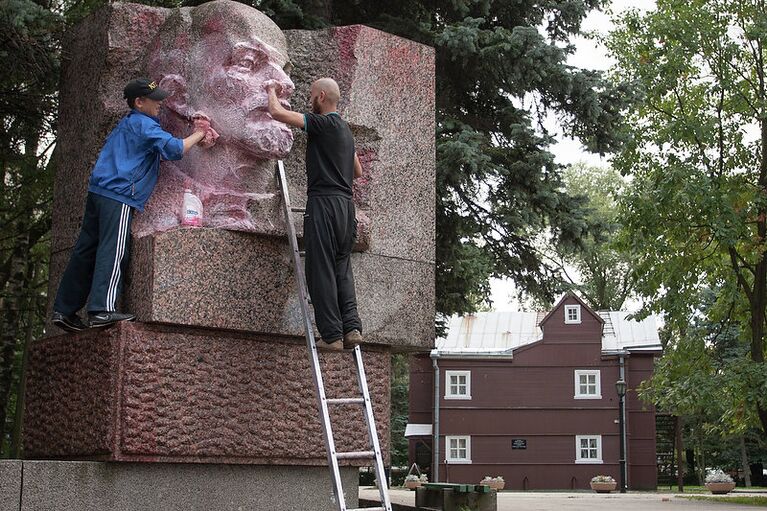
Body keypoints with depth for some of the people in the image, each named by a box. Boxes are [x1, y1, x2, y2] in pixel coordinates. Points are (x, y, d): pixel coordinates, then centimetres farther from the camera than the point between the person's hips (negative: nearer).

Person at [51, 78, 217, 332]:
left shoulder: (126, 123, 26)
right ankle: (102, 309, -23)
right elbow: (173, 149, -14)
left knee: (86, 251, 7)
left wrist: (197, 133, 23)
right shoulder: (144, 124, -4)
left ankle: (64, 310, 8)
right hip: (119, 196, -9)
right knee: (113, 251, -15)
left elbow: (162, 144, 32)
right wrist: (199, 134, 2)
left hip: (99, 191, 9)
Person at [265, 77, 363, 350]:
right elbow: (358, 172, 29)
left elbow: (277, 113, -12)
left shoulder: (322, 123, -7)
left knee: (322, 270, -4)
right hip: (346, 204, 8)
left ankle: (332, 335, -4)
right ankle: (351, 326, -1)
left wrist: (272, 92, 8)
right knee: (342, 268, 12)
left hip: (323, 203, -8)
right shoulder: (345, 130, 20)